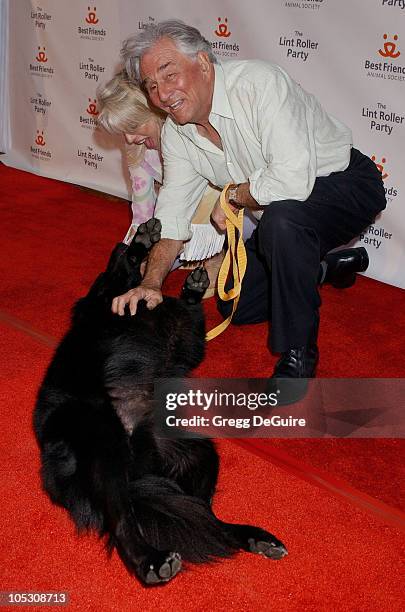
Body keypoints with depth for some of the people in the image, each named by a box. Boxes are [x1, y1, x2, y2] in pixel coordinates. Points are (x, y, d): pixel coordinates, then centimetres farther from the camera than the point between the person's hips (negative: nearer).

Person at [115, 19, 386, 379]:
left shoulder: (258, 83, -30)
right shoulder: (176, 133, -5)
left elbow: (293, 178, -41)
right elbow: (173, 212, -2)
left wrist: (232, 196, -22)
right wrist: (151, 283, -16)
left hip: (345, 184, -8)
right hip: (278, 213, 8)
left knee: (281, 217, -40)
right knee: (235, 307, 9)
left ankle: (298, 358, -22)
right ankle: (326, 266, 29)